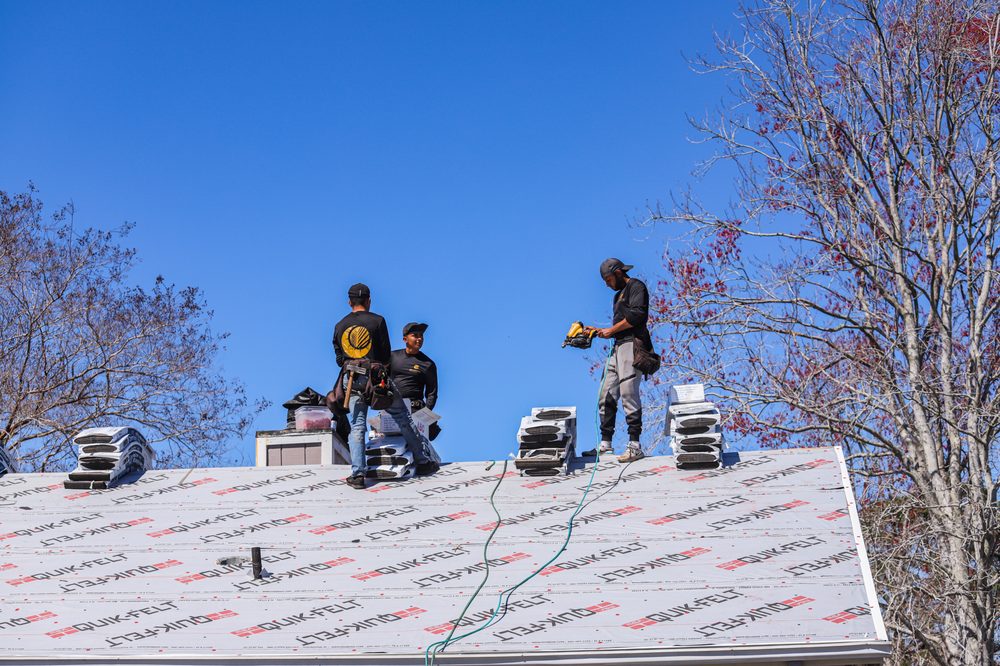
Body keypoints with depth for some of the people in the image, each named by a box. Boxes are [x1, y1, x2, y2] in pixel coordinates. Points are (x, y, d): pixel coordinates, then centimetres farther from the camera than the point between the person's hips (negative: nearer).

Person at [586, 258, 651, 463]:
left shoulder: (636, 287, 0)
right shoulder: (619, 295, 28)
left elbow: (637, 315, -16)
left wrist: (611, 329, -9)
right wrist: (598, 331, 16)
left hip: (632, 345, -10)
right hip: (618, 348, 10)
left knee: (628, 393, -16)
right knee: (607, 396, 6)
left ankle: (634, 446, -18)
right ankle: (605, 444, 12)